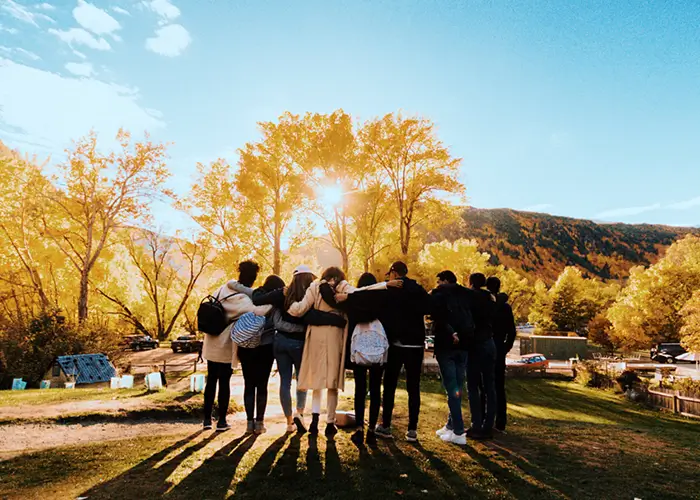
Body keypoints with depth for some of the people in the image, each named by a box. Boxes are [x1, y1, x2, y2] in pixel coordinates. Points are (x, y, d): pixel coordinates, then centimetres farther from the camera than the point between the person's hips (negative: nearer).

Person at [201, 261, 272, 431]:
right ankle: (221, 421, 13)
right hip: (226, 346, -6)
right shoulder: (242, 299, -21)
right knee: (224, 382, 5)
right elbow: (256, 311, -37)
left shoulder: (223, 289, -1)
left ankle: (207, 419, 21)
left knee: (211, 380, 14)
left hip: (211, 343, 6)